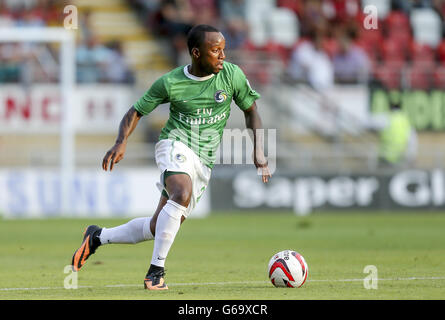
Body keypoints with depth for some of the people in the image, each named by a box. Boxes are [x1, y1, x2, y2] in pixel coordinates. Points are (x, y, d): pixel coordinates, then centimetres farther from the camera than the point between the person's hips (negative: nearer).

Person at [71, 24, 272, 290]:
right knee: (182, 194, -36)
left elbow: (251, 109, 13)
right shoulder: (170, 83, -6)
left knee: (157, 229, 2)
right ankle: (157, 271, -28)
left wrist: (259, 152, 1)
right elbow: (136, 111, 4)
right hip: (176, 146, -4)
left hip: (203, 163, 4)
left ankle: (98, 237, 25)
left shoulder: (232, 75, -2)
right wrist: (121, 142, -14)